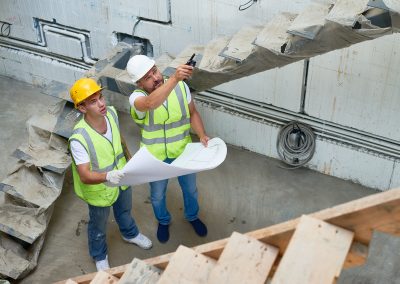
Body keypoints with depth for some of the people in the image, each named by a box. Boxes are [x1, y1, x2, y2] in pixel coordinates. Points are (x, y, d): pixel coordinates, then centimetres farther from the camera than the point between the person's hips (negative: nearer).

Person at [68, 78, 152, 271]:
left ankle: (130, 234, 67)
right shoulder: (79, 139, -39)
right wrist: (107, 177, -57)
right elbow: (84, 176, -38)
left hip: (121, 178, 5)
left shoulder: (111, 113, -21)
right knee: (99, 225, 24)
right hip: (99, 190, -5)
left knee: (124, 210, 34)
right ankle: (99, 256, 55)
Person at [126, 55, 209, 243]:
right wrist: (174, 78, -64)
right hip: (156, 158, -2)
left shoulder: (181, 87, -17)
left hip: (183, 152, 2)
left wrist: (202, 135, -19)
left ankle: (192, 216, 57)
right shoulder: (136, 98, -27)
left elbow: (192, 113, -3)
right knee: (157, 195, 22)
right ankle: (163, 221, 54)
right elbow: (151, 103, -52)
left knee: (190, 189, 25)